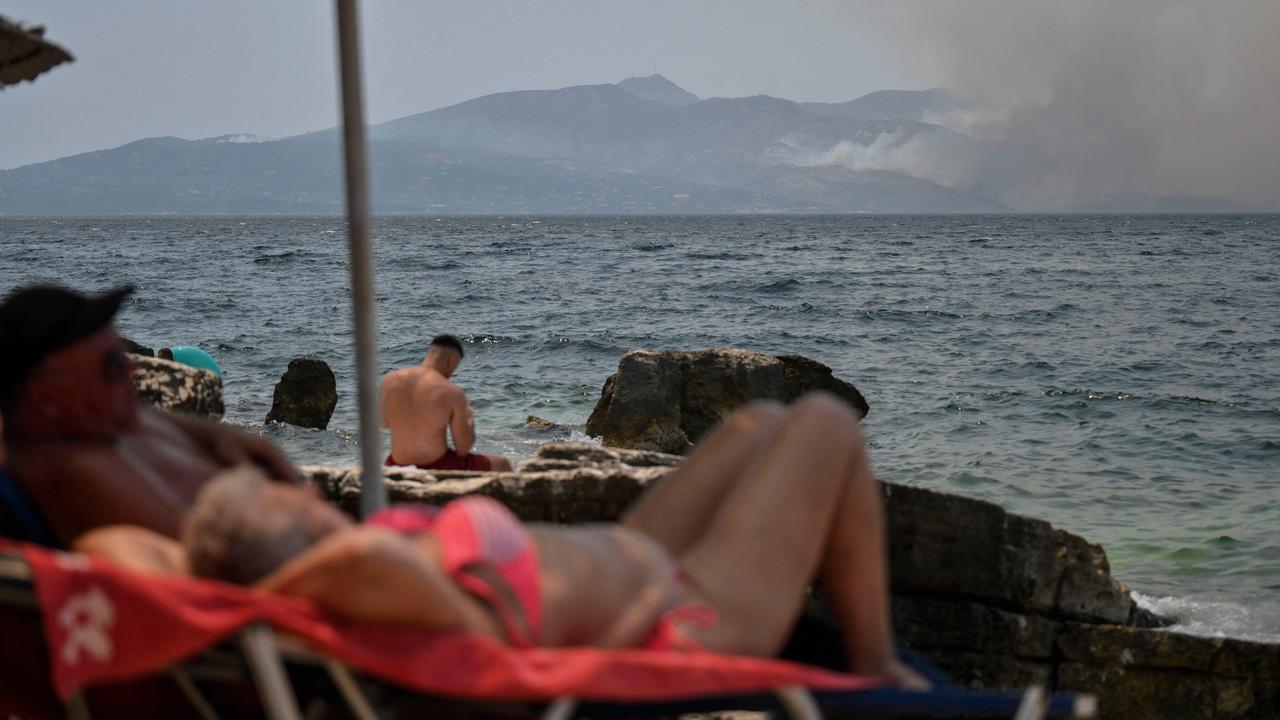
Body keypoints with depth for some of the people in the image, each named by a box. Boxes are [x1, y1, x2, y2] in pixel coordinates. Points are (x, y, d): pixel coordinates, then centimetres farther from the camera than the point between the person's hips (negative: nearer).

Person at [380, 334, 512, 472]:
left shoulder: (390, 380, -5)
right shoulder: (453, 393, -17)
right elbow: (463, 449, -11)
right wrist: (470, 419, 7)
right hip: (438, 469, -5)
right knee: (502, 464, 18)